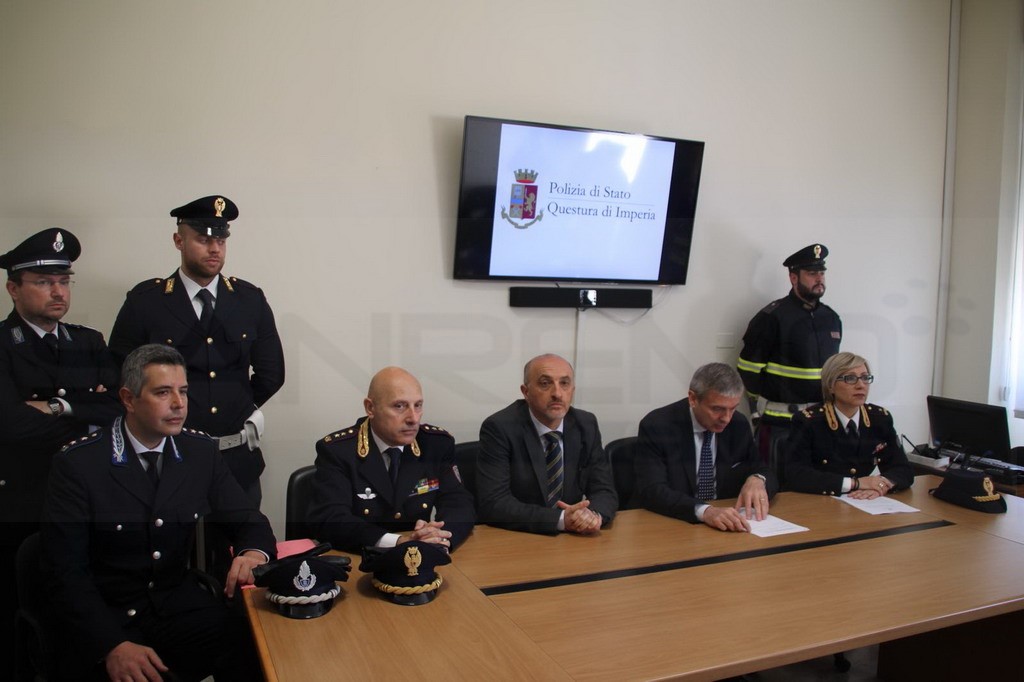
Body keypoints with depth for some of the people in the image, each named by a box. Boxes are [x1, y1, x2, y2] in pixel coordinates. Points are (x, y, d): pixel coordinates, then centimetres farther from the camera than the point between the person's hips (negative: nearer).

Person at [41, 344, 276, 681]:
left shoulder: (202, 452, 2)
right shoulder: (77, 464, -8)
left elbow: (249, 522, 6)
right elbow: (67, 572, -10)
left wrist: (253, 553, -18)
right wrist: (113, 646, -23)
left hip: (180, 606, 2)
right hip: (106, 619, -2)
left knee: (253, 646, -24)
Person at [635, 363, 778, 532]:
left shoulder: (738, 425, 1)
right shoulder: (657, 426, -13)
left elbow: (765, 472, 8)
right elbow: (652, 491, -21)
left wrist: (757, 480, -15)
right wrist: (704, 511, -36)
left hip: (727, 527, 4)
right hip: (672, 526, -4)